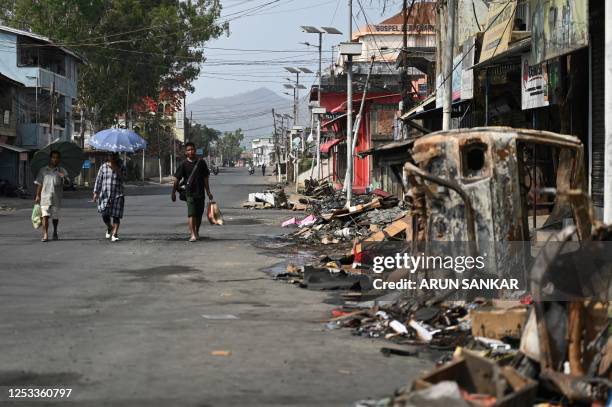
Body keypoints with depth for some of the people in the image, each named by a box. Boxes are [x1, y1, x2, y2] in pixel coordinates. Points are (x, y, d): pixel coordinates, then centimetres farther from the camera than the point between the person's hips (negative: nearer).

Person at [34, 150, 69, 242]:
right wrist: (37, 195, 2)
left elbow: (67, 181, -9)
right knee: (45, 215, -11)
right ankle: (45, 235, -13)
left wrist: (64, 177, -33)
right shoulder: (43, 170, 8)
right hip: (45, 196, -1)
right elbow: (39, 184, 10)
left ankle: (55, 233, 30)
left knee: (55, 216, 9)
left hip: (56, 197, 1)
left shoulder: (62, 171, 5)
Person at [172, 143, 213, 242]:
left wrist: (208, 192, 13)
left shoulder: (201, 162, 6)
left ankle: (196, 232, 28)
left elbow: (205, 178, 12)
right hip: (190, 192, -3)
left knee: (199, 214, 10)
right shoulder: (184, 164, -2)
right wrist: (173, 192, -3)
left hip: (200, 192, 3)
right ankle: (193, 235, -16)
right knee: (191, 214, -12)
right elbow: (177, 179, 0)